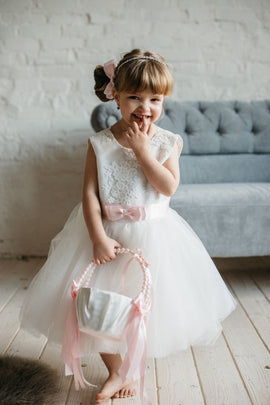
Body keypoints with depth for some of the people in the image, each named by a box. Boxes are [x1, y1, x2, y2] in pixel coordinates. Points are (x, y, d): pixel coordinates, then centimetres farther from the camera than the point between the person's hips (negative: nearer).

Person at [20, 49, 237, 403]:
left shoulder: (168, 142, -5)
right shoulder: (100, 143, -7)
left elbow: (169, 187, -18)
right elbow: (90, 193, -10)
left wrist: (142, 149, -20)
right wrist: (98, 238, -19)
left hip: (152, 237, 0)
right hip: (106, 233, 0)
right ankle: (115, 374, 32)